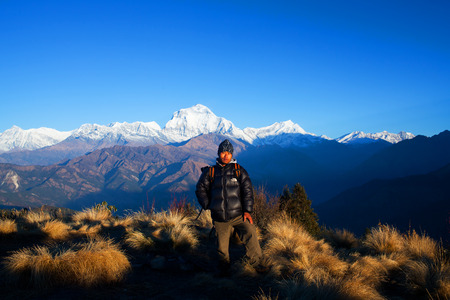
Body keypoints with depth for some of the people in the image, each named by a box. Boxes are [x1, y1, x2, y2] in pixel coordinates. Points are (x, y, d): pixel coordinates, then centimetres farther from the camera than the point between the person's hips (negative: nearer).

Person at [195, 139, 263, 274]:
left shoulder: (239, 170, 6)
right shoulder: (210, 172, 8)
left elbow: (247, 190, 2)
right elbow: (200, 189, 12)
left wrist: (247, 210, -7)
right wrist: (209, 206, 3)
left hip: (238, 215, -1)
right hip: (220, 219, 1)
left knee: (250, 234, -23)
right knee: (222, 248, 6)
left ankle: (256, 264, -6)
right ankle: (224, 271, 29)